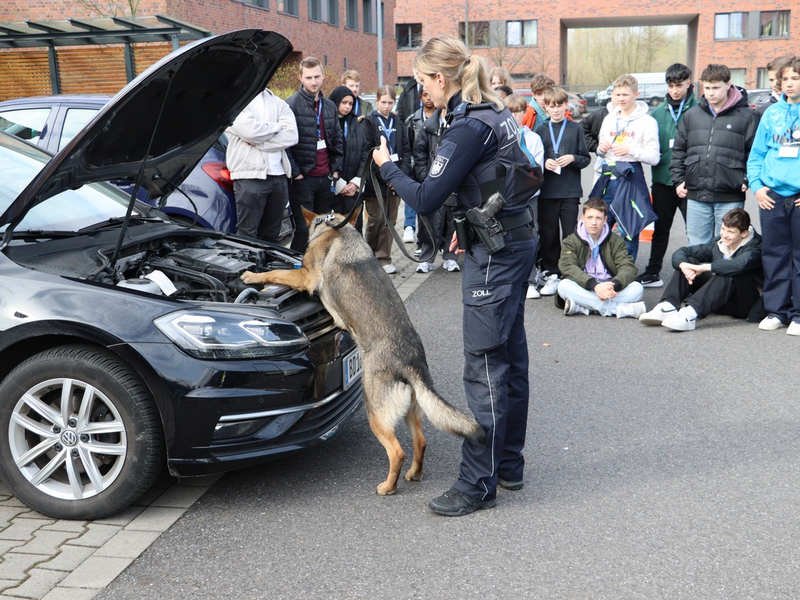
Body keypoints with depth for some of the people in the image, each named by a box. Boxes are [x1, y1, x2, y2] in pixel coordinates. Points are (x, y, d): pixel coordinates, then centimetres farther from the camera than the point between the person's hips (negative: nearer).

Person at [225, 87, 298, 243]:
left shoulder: (277, 103, 16)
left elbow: (291, 135, 0)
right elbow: (250, 130, -17)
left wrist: (258, 143, -9)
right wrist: (277, 126, -1)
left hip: (279, 176, 5)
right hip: (251, 177, -5)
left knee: (272, 236, 11)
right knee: (248, 236, -4)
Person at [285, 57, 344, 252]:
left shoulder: (330, 106, 15)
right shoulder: (292, 104, -6)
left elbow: (337, 140, 20)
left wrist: (335, 170, 10)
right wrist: (296, 173, -14)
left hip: (326, 178, 6)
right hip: (302, 178, -6)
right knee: (304, 230, -6)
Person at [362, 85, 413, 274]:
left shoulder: (397, 123, 14)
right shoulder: (369, 122, -2)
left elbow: (406, 151, 11)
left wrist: (402, 174, -5)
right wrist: (385, 176, -14)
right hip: (375, 181, -4)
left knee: (390, 221, 5)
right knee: (376, 220, -3)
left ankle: (383, 258, 12)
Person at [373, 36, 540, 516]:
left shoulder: (468, 128, -18)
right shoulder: (494, 113, 11)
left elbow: (426, 200, -19)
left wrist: (387, 167, -4)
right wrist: (467, 225, 19)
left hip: (495, 253, -10)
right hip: (516, 241, 10)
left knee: (486, 368, -5)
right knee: (510, 358, 15)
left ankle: (478, 485, 4)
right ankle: (509, 466, 27)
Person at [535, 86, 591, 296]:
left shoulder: (576, 129, 5)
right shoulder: (540, 130, 9)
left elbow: (586, 158, 6)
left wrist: (573, 158, -13)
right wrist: (544, 163, -10)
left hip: (570, 191, -1)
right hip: (546, 191, 1)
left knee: (570, 234, 2)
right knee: (548, 235, 4)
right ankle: (550, 274, 13)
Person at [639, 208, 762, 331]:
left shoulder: (755, 247, -14)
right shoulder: (719, 243, 3)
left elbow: (739, 264, -38)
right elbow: (681, 252, 0)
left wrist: (703, 267, -35)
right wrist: (684, 265, -24)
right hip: (720, 302, 6)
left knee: (729, 274, -35)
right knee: (688, 261, -8)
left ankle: (690, 314, -49)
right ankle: (667, 307, -29)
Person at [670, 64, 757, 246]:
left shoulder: (745, 116, 1)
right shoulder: (691, 115, 11)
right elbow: (678, 150, 15)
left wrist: (748, 180, -8)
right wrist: (678, 180, 8)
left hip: (730, 198, -3)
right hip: (696, 196, 3)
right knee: (697, 248, 9)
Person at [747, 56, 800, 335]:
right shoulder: (772, 113, 9)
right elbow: (756, 153, 12)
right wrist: (756, 185, 1)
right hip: (771, 196, 3)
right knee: (774, 254, 9)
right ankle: (776, 310, 19)